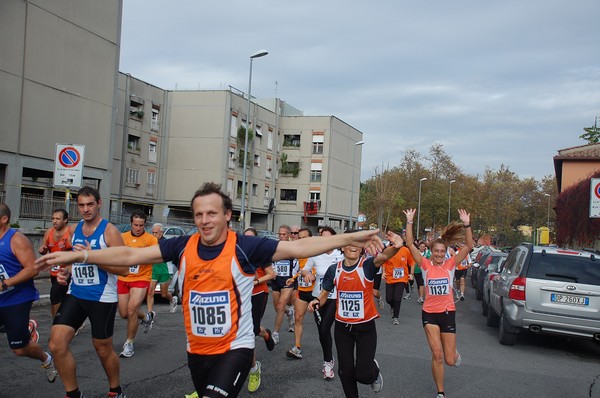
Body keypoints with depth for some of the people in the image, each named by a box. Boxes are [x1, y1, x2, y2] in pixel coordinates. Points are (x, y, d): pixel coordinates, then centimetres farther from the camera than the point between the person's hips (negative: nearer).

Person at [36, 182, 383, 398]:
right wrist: (73, 255, -6)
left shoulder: (245, 247, -14)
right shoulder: (183, 246, -4)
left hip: (234, 349, -5)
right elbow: (130, 256, -3)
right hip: (196, 351, 5)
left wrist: (349, 239, -25)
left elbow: (299, 248, -18)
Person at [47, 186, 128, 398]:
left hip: (102, 298, -5)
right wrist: (66, 271, 2)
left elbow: (123, 268, -17)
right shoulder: (75, 229, 7)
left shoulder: (110, 231, -12)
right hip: (75, 294, 6)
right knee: (57, 344, -6)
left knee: (103, 349, 8)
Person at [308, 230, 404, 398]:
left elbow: (383, 256, -36)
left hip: (365, 327, -3)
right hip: (342, 327, 3)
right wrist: (317, 301, -14)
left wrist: (395, 247, -58)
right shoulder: (334, 269, -3)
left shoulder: (367, 265, -13)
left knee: (363, 375, -4)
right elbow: (324, 293, 9)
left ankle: (374, 371, 32)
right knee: (345, 371, 9)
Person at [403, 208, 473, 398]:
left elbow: (469, 246, -12)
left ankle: (454, 352, 43)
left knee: (450, 361, 5)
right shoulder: (425, 265, -5)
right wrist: (409, 222, -20)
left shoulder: (450, 264, -3)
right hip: (430, 313, -1)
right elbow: (410, 244, -13)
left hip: (448, 313, 1)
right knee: (437, 355, -9)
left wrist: (467, 225, -23)